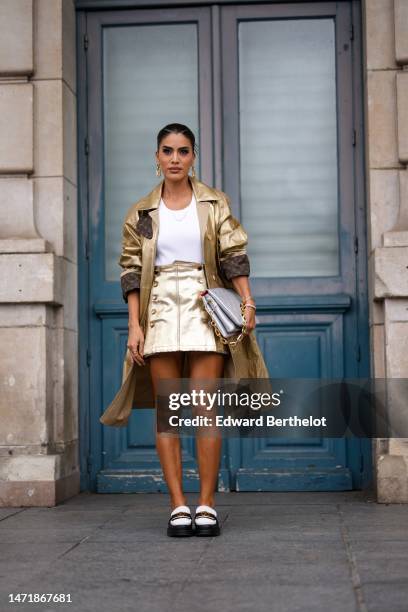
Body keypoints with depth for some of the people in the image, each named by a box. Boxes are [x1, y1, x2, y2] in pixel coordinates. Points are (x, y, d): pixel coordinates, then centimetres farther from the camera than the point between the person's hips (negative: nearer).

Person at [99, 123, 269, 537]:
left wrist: (247, 300, -12)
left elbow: (233, 255, 2)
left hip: (205, 308, -1)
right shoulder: (140, 213, 11)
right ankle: (178, 506, 2)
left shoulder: (215, 204, 10)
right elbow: (132, 273, 7)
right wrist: (134, 325, -3)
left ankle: (206, 504, -1)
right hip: (160, 309, 1)